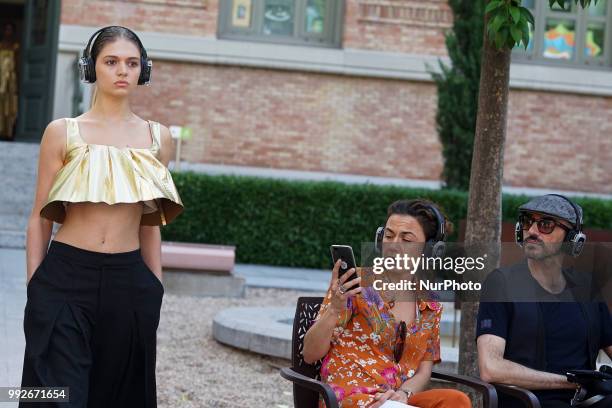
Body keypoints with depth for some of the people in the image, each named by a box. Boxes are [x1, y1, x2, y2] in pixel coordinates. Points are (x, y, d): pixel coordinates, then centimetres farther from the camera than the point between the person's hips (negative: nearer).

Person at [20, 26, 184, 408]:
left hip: (129, 282, 3)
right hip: (66, 278, -3)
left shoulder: (158, 137, 9)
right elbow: (41, 218, 3)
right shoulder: (63, 132, 1)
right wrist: (34, 288, -2)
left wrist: (156, 289, 14)